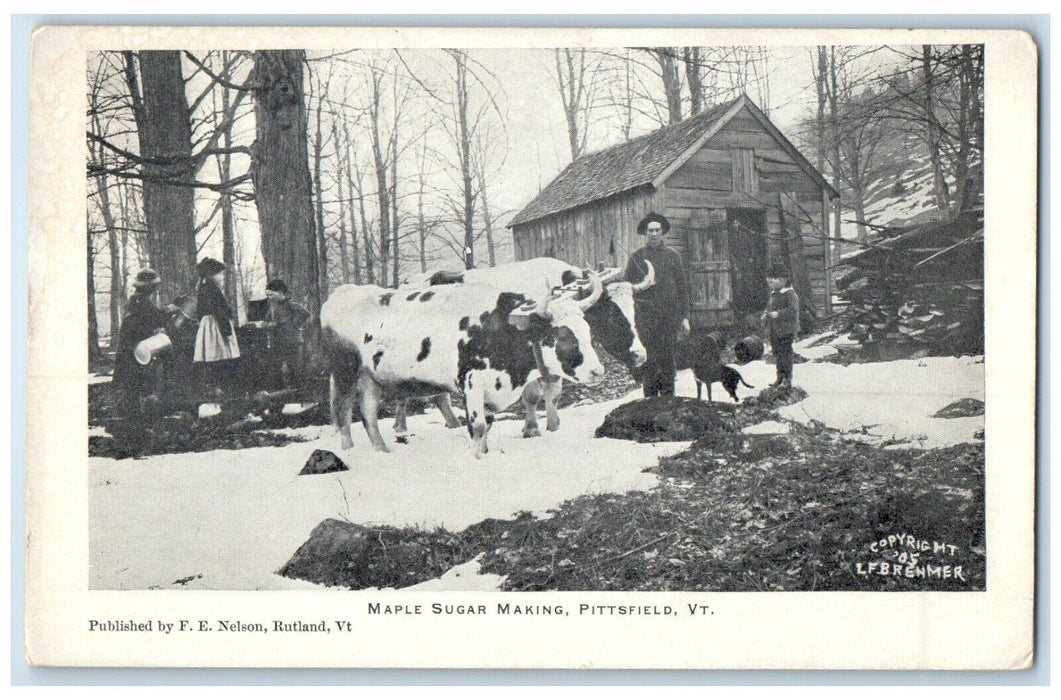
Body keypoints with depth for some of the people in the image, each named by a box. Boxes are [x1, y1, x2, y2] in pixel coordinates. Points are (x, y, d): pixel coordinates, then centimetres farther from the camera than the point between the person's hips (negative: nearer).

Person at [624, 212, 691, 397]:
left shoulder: (672, 255, 10)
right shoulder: (636, 256, 7)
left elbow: (682, 287, 11)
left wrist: (685, 317, 6)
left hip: (669, 313, 1)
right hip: (645, 313, -1)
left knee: (668, 358, 1)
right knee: (648, 359, -4)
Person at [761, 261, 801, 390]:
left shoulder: (790, 294, -13)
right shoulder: (773, 294, 13)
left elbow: (793, 310, -22)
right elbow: (768, 307, 26)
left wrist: (778, 314, -27)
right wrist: (765, 315, 5)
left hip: (785, 331, -8)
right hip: (773, 330, 8)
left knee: (786, 354, -4)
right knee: (777, 354, 13)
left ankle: (787, 380, 2)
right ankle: (780, 376, 24)